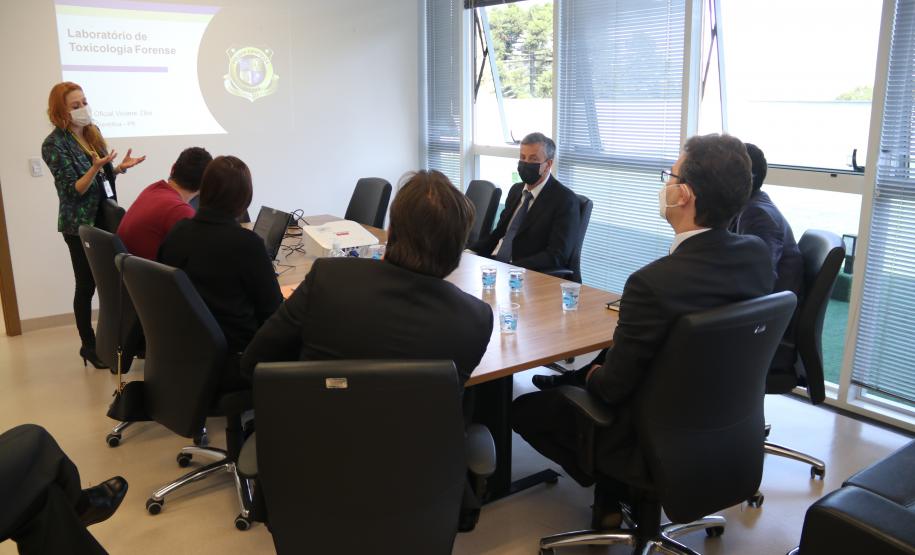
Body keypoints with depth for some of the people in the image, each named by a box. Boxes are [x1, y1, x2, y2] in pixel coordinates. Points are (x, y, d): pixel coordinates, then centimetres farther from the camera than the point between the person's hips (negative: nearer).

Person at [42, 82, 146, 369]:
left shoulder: (92, 132, 7)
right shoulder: (54, 144, -13)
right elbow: (74, 190, -17)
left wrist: (121, 166, -4)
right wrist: (95, 168, -32)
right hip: (80, 225, -6)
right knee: (87, 285, 3)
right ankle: (89, 345, 16)